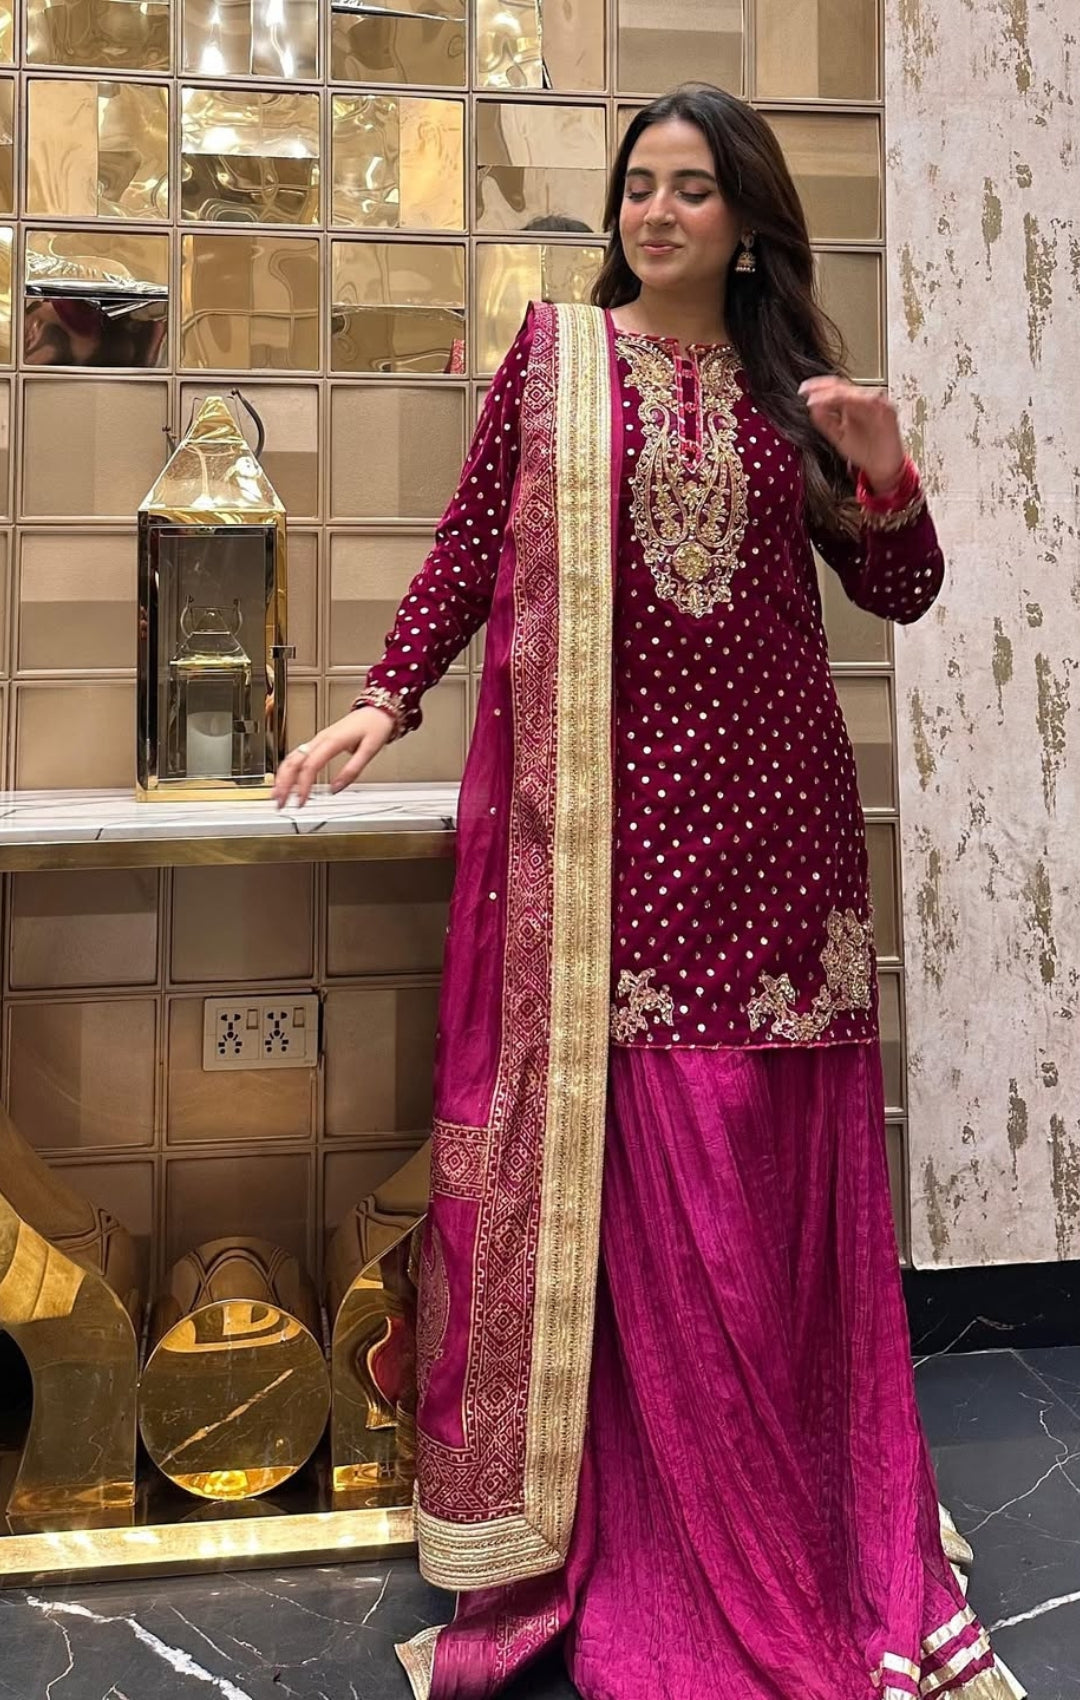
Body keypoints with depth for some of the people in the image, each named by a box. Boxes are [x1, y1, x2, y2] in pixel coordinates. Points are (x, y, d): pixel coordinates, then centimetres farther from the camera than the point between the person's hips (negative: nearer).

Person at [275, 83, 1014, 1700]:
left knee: (777, 1170, 5)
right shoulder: (558, 349, 8)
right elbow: (470, 543, 7)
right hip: (614, 808, -1)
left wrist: (882, 475, -6)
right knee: (639, 1171, 0)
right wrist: (388, 698, -2)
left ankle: (814, 1528, 21)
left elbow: (900, 592, 11)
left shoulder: (793, 375, 12)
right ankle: (668, 1545, 15)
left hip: (774, 809, 2)